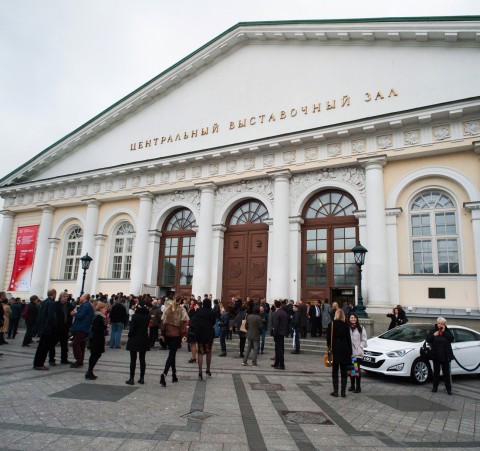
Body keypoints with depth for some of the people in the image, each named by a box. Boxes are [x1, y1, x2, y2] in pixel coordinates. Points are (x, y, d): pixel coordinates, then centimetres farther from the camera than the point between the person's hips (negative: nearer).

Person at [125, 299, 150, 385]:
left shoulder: (135, 316, -15)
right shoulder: (148, 316, -3)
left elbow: (132, 328, -14)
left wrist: (129, 336, 2)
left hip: (134, 340, -3)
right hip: (144, 340, 4)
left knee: (133, 360, 4)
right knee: (142, 359, 10)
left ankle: (132, 378, 7)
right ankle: (142, 378, 13)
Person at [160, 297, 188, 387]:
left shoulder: (167, 309, 3)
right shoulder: (181, 310, -6)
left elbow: (163, 321, 4)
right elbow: (183, 323, -12)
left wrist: (163, 334, 10)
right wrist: (184, 334, -9)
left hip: (167, 334, 4)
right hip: (176, 335, -4)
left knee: (172, 354, 17)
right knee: (171, 355, -4)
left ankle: (174, 375, 21)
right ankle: (164, 374, -21)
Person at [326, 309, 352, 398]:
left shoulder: (331, 325, -4)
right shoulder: (345, 325, -6)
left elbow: (328, 338, -1)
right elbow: (348, 339, -3)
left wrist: (330, 348, 12)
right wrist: (350, 352, 4)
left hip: (334, 350, 0)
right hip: (344, 350, 0)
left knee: (335, 371, 7)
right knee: (344, 372, 8)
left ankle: (335, 391, 8)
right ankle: (343, 391, 10)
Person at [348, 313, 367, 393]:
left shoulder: (361, 329, 1)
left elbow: (364, 340, 4)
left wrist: (360, 347, -7)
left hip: (358, 353, -2)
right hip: (349, 352, 2)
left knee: (357, 370, -2)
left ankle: (358, 387, 7)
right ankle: (352, 385, 23)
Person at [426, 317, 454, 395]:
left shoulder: (447, 331, 2)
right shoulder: (433, 330, 3)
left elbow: (451, 339, -14)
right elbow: (427, 339, -2)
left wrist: (444, 332, -17)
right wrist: (434, 335, -16)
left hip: (445, 356, -1)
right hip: (436, 355, 1)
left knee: (446, 372, 4)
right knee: (436, 372, 10)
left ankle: (448, 388, 12)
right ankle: (435, 387, 19)